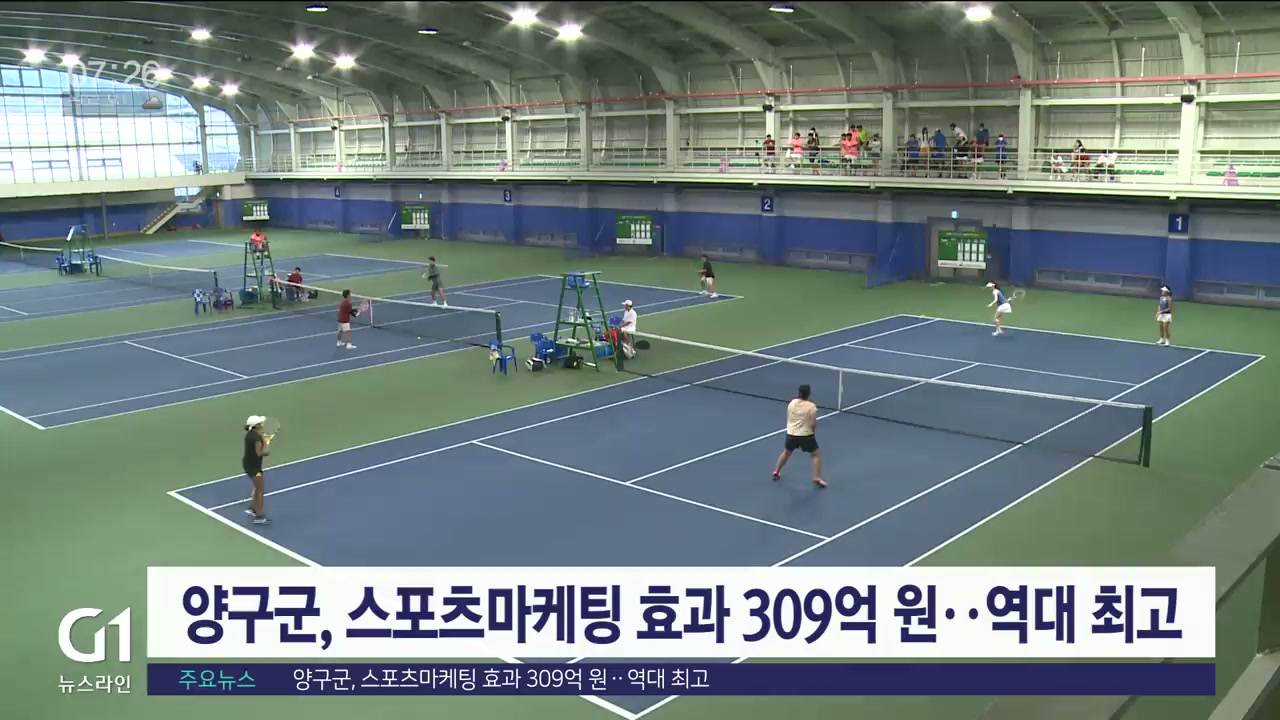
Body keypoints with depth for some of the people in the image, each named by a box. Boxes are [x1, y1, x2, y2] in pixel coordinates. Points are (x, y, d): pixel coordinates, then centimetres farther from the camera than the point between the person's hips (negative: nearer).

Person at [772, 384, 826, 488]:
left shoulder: (791, 403, 2)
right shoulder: (811, 406, -13)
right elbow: (813, 424, -12)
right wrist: (813, 434, 6)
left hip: (791, 434, 5)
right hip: (806, 435, -4)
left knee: (786, 453, 28)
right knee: (816, 454, 11)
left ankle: (776, 472, 38)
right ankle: (817, 478, 2)